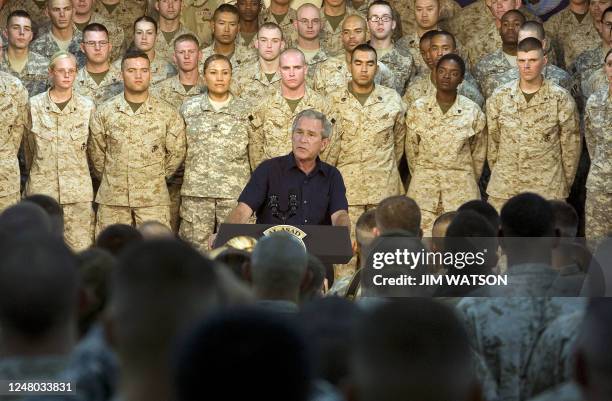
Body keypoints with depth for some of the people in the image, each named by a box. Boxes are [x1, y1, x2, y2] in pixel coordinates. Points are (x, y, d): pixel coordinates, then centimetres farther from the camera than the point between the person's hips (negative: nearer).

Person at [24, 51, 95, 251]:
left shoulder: (87, 106, 3)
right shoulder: (34, 105, 2)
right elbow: (28, 146, 11)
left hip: (78, 190, 0)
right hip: (42, 189, 0)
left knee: (81, 248, -3)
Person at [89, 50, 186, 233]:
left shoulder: (168, 113, 1)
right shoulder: (104, 113, 2)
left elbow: (176, 153, 7)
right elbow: (96, 154, 10)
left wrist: (157, 177, 10)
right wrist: (110, 179, 12)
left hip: (154, 198, -1)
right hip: (112, 198, 1)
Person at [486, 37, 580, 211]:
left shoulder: (561, 99, -2)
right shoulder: (499, 97, 4)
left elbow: (570, 144, 3)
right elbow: (493, 140, 11)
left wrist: (566, 184, 5)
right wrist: (496, 174, 12)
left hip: (547, 190, -2)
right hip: (503, 189, 2)